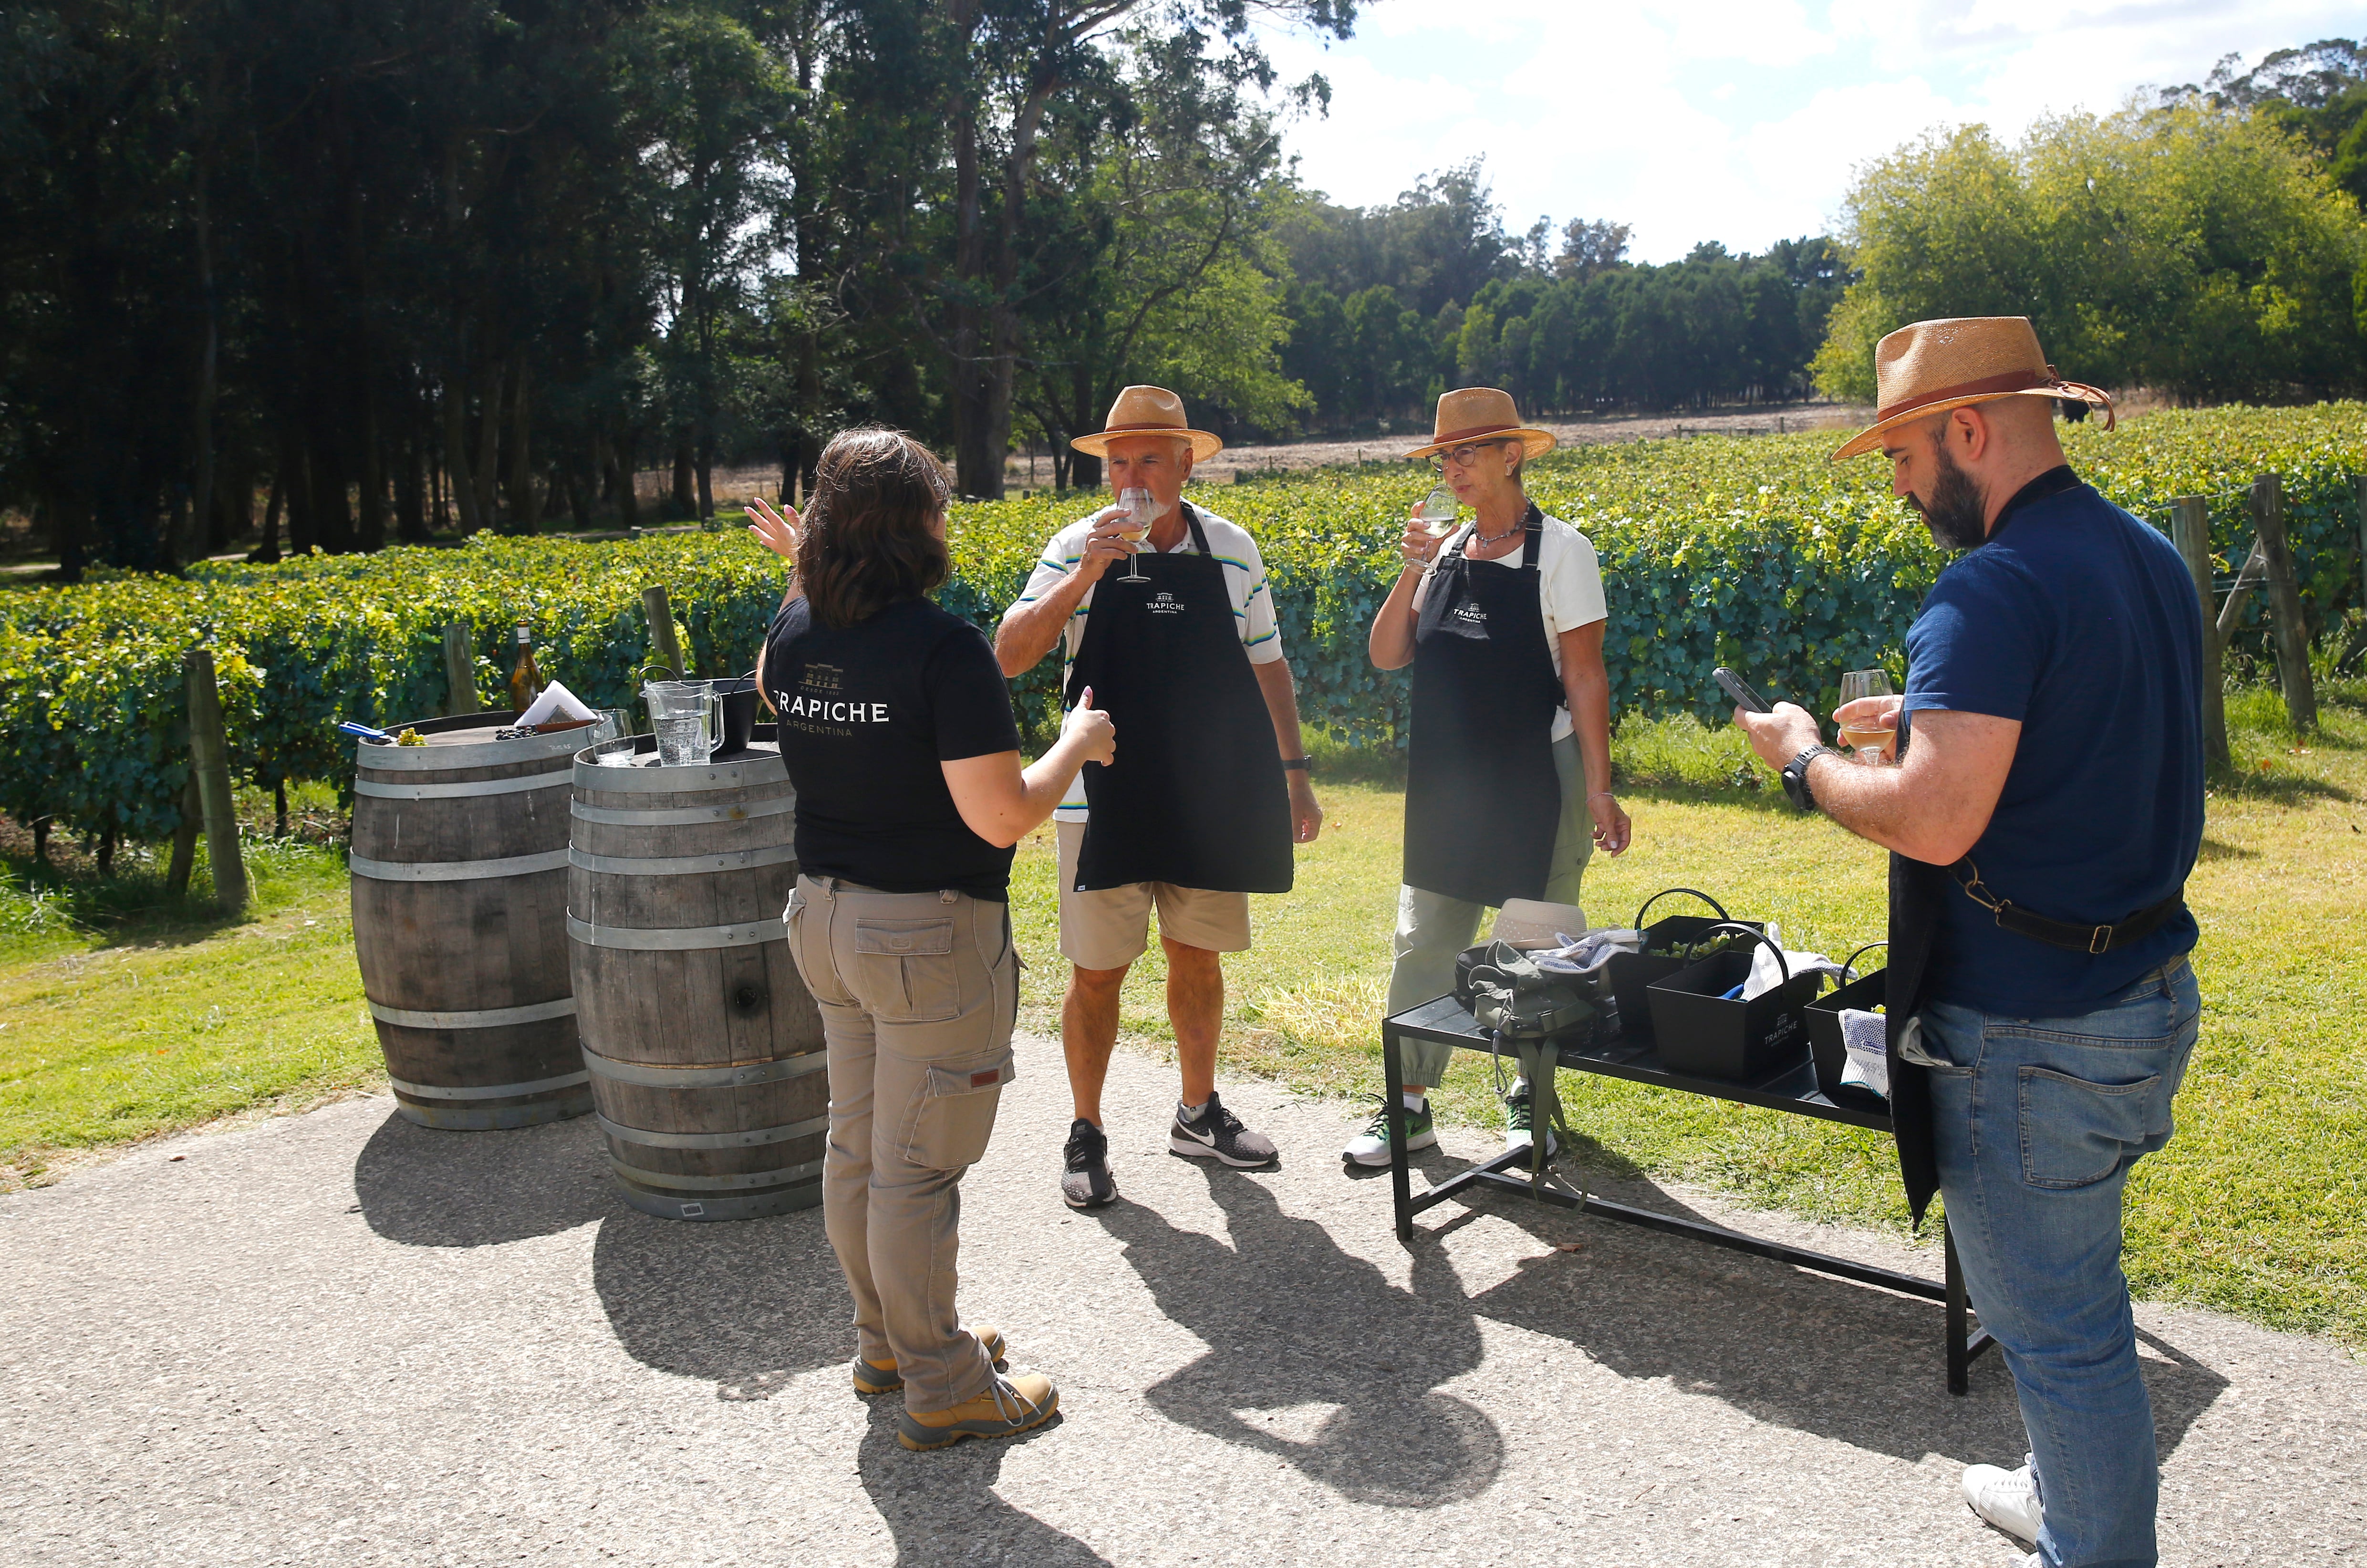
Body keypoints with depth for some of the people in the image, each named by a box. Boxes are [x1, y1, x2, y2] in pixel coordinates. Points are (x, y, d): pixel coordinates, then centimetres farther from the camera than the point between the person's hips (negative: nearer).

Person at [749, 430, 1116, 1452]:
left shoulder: (795, 629, 1)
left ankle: (887, 1342, 37)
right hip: (931, 936, -8)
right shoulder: (944, 648, -22)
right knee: (918, 1167, 3)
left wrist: (803, 575, 25)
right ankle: (940, 1390, 18)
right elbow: (1003, 817, -24)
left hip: (825, 917, 8)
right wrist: (1077, 743, -7)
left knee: (855, 1145, 19)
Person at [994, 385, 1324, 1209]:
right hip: (1106, 801, -3)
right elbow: (1010, 656, -12)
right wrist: (1085, 576, -22)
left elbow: (1267, 666, 11)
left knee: (1197, 958, 14)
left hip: (1209, 801, 3)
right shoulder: (1079, 547, -4)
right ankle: (1086, 1134, 19)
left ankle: (1198, 1113, 32)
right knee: (1096, 972, 3)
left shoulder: (1232, 550, 3)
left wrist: (1294, 773, 8)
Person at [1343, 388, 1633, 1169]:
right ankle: (1409, 1103, 15)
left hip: (1535, 781, -5)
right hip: (1447, 781, 5)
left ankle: (1530, 1098, 23)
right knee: (1424, 940, 6)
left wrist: (1597, 789, -13)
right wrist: (1412, 574, -11)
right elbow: (1386, 656, 4)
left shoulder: (1559, 550, -7)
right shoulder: (1448, 553, 8)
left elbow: (1585, 675, -9)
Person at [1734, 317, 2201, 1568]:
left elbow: (1934, 824, -29)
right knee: (2073, 1285, 27)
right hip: (2149, 992, 10)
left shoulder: (1995, 588, -22)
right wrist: (1933, 724, 17)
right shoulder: (2149, 558, 8)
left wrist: (1807, 763, -12)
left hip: (2032, 1032, -10)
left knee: (2053, 1323, 7)